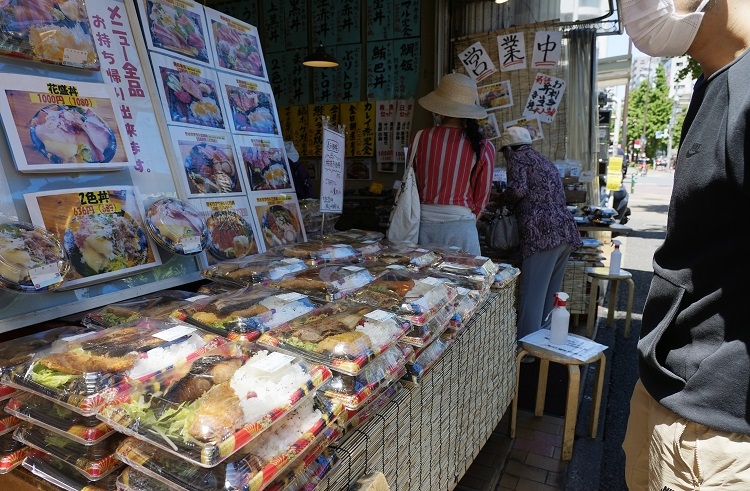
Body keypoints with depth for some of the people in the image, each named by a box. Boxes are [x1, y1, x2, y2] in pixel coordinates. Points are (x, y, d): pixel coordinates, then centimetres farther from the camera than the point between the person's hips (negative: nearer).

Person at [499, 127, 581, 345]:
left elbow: (518, 189, -14)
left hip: (543, 232, -9)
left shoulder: (517, 158, 3)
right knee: (550, 293, 15)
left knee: (532, 294, -4)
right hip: (566, 230, 9)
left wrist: (506, 199, 7)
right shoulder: (544, 160, 27)